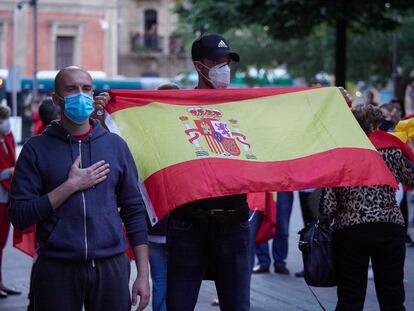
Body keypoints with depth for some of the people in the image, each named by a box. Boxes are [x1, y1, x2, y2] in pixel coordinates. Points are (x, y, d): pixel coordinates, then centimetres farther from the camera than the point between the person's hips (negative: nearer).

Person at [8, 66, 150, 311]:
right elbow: (19, 216, -5)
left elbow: (135, 211, 8)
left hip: (111, 266, 2)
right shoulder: (37, 149, 2)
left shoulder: (115, 145, 8)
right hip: (57, 269, -2)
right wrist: (71, 185, -12)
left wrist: (143, 274, 2)